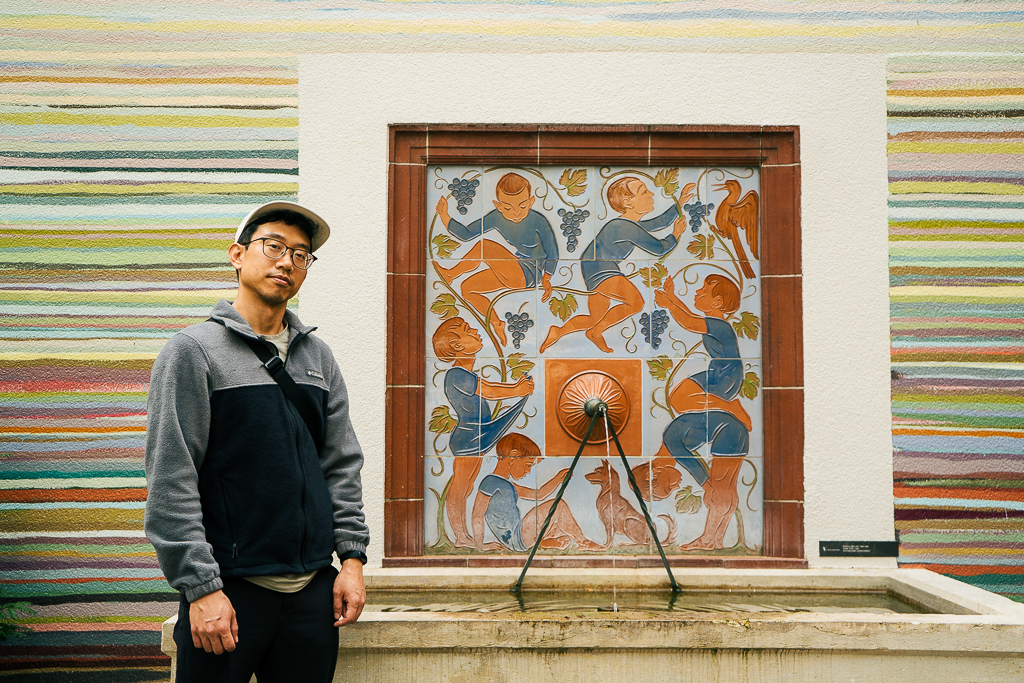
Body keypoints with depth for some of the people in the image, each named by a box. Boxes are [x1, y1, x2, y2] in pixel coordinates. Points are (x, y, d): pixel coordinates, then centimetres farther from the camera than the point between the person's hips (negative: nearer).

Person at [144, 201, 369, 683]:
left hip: (315, 588, 5)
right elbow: (170, 484, -10)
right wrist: (201, 588, -14)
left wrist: (352, 558, 4)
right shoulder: (193, 350, -4)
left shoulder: (318, 358, 12)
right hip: (231, 588, -5)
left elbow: (342, 467, 13)